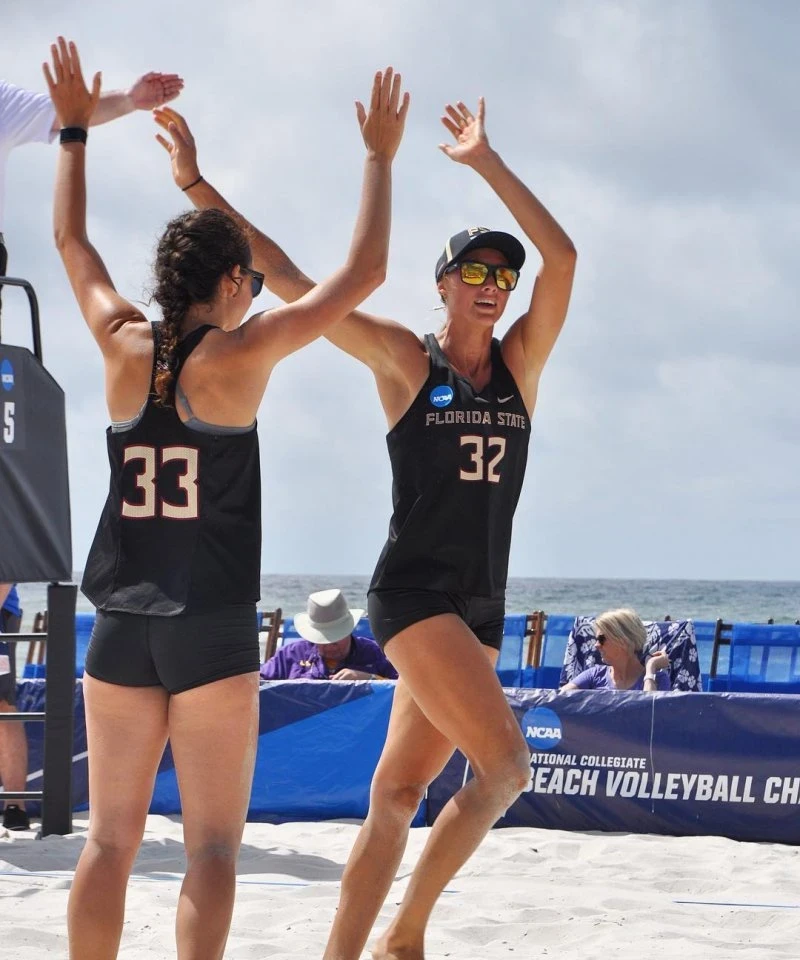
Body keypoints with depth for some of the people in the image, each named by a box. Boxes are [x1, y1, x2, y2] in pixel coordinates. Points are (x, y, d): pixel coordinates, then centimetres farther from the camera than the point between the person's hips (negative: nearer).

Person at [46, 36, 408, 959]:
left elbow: (71, 241, 20)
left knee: (110, 838, 8)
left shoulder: (123, 347, 3)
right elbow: (362, 274, -4)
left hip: (120, 625, 4)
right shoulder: (238, 354, -8)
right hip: (212, 630, -4)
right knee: (211, 847, 0)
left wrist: (74, 129, 29)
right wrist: (379, 156, 5)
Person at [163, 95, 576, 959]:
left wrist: (487, 164, -9)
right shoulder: (405, 360, -1)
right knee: (504, 766, -17)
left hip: (481, 607, 5)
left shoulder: (521, 363, 9)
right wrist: (202, 189, -5)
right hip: (413, 593, -5)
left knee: (398, 791, 5)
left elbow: (563, 259, -4)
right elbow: (290, 284, -3)